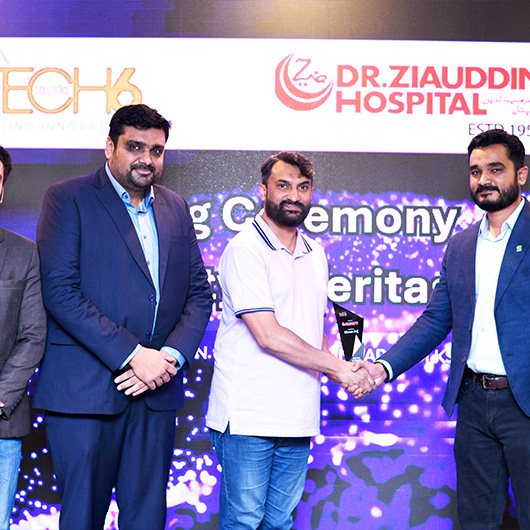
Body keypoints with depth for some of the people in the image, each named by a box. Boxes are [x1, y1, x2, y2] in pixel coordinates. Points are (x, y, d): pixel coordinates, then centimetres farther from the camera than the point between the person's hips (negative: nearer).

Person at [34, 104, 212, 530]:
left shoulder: (175, 208, 15)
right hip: (85, 390, -4)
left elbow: (199, 294, 13)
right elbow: (59, 290, -12)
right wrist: (132, 355, -16)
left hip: (156, 390, 5)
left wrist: (171, 356, -5)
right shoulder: (68, 199, -2)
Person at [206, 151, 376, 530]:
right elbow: (268, 336, -17)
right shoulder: (244, 250, -10)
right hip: (247, 418, -6)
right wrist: (338, 367, -12)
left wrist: (337, 366, 2)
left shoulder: (315, 253, 15)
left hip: (297, 417, 7)